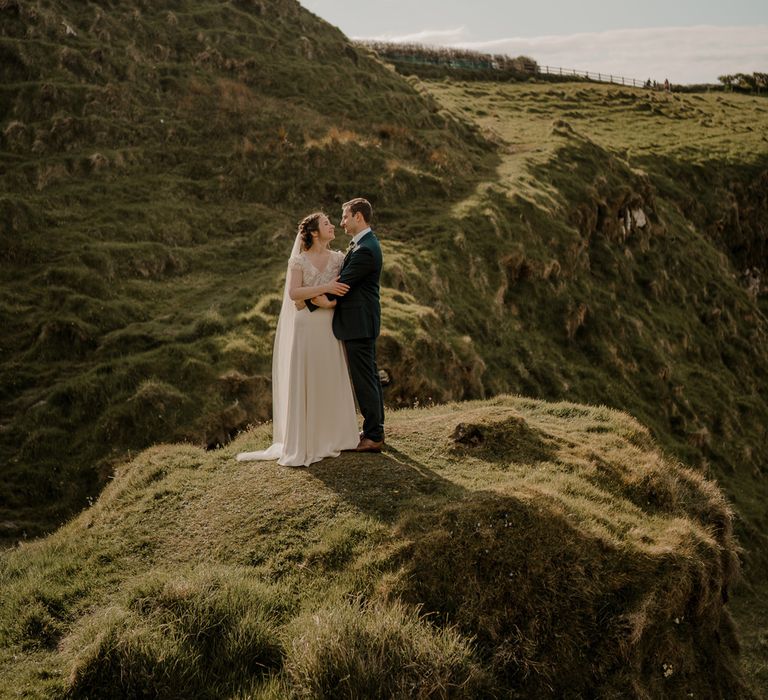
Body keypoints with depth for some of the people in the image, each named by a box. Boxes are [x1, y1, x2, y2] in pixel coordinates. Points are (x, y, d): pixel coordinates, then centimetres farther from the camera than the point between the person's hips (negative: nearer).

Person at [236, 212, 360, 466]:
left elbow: (344, 290, 4)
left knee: (331, 380, 8)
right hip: (307, 327, -4)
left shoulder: (339, 258, 8)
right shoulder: (299, 260, -3)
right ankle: (302, 443, 5)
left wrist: (329, 302, -14)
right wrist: (324, 288, -21)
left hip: (331, 327, 4)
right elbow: (294, 293, -14)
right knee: (303, 382, -1)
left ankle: (330, 436, 20)